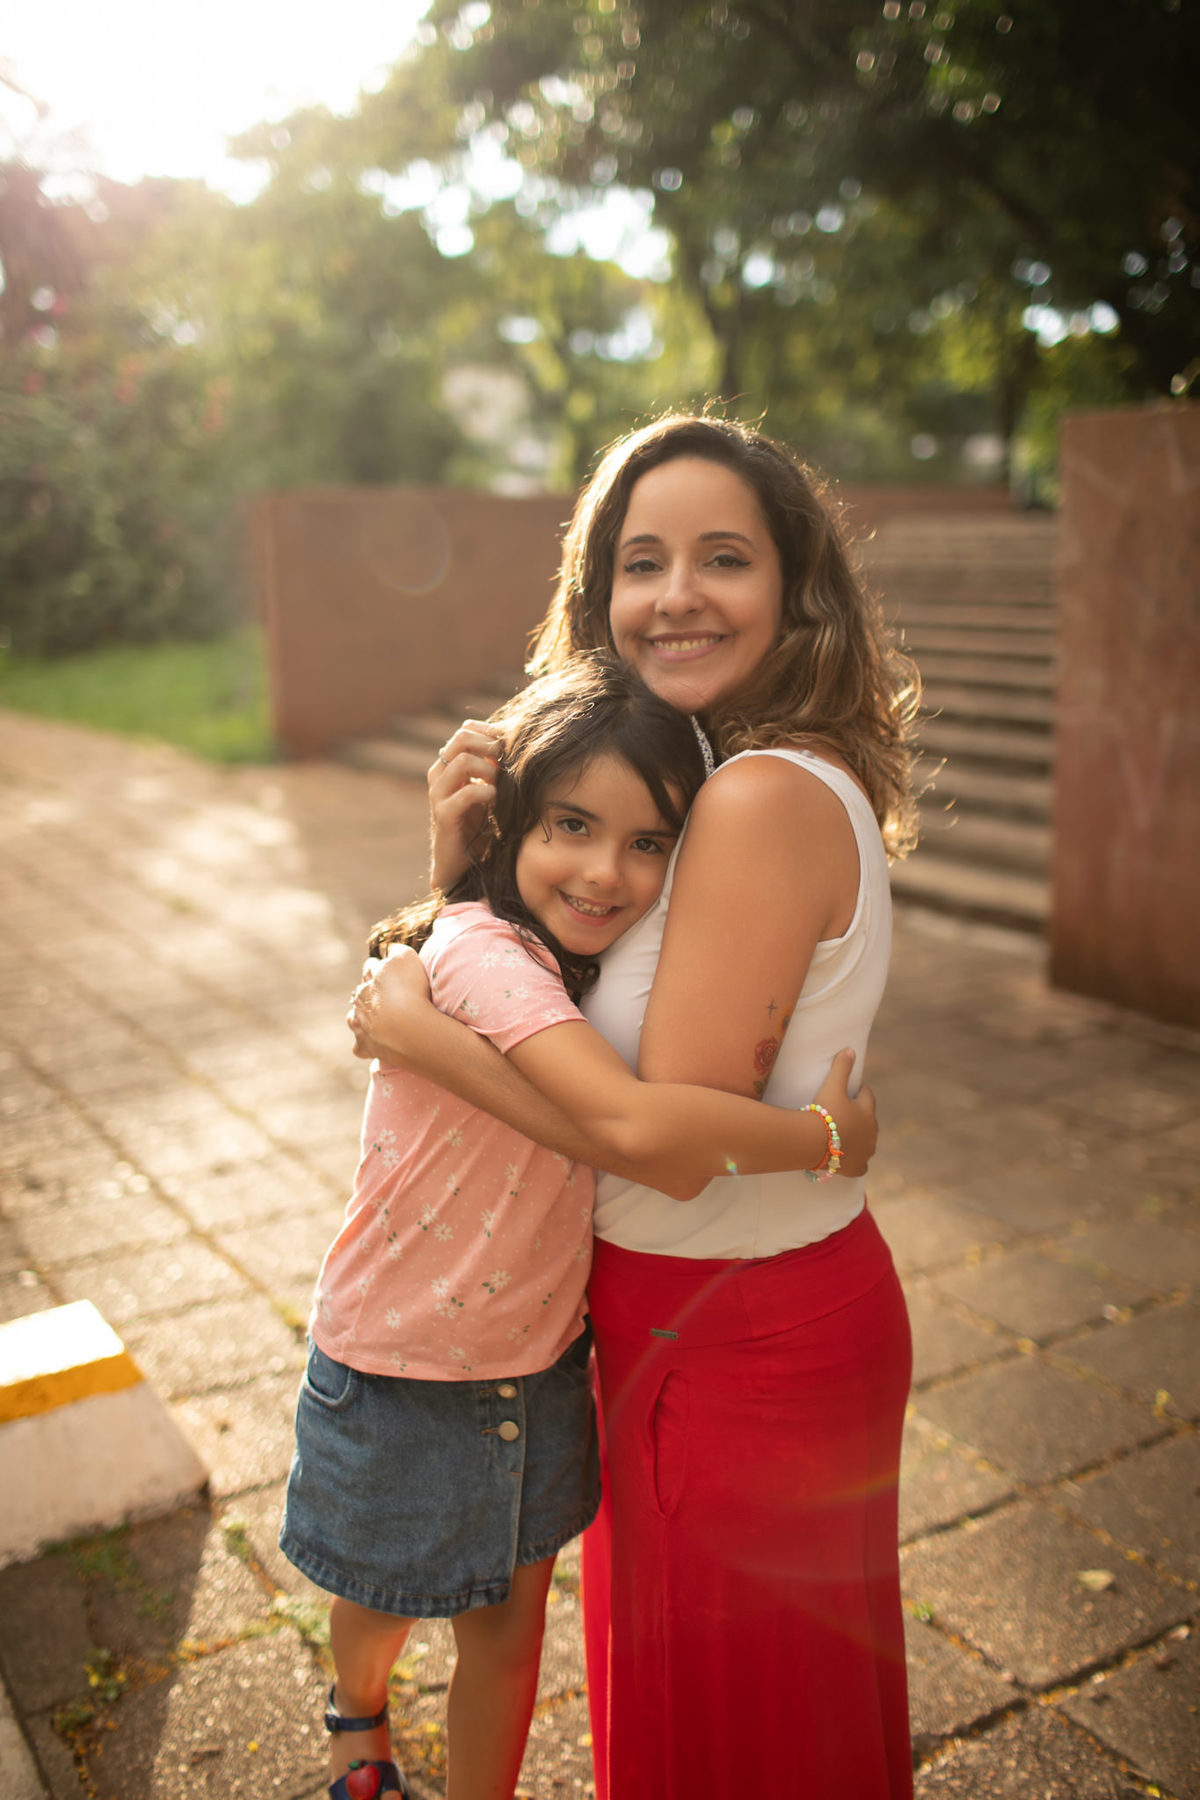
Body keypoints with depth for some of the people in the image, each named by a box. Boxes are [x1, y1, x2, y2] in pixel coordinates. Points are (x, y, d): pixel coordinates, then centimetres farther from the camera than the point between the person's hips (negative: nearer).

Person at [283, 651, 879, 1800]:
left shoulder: (599, 966, -4)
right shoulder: (477, 947, -31)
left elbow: (663, 1158, -4)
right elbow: (633, 1124, -42)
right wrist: (826, 1135, -31)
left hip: (535, 1371, 5)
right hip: (400, 1385, -4)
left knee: (508, 1627, 20)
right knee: (384, 1605, 24)